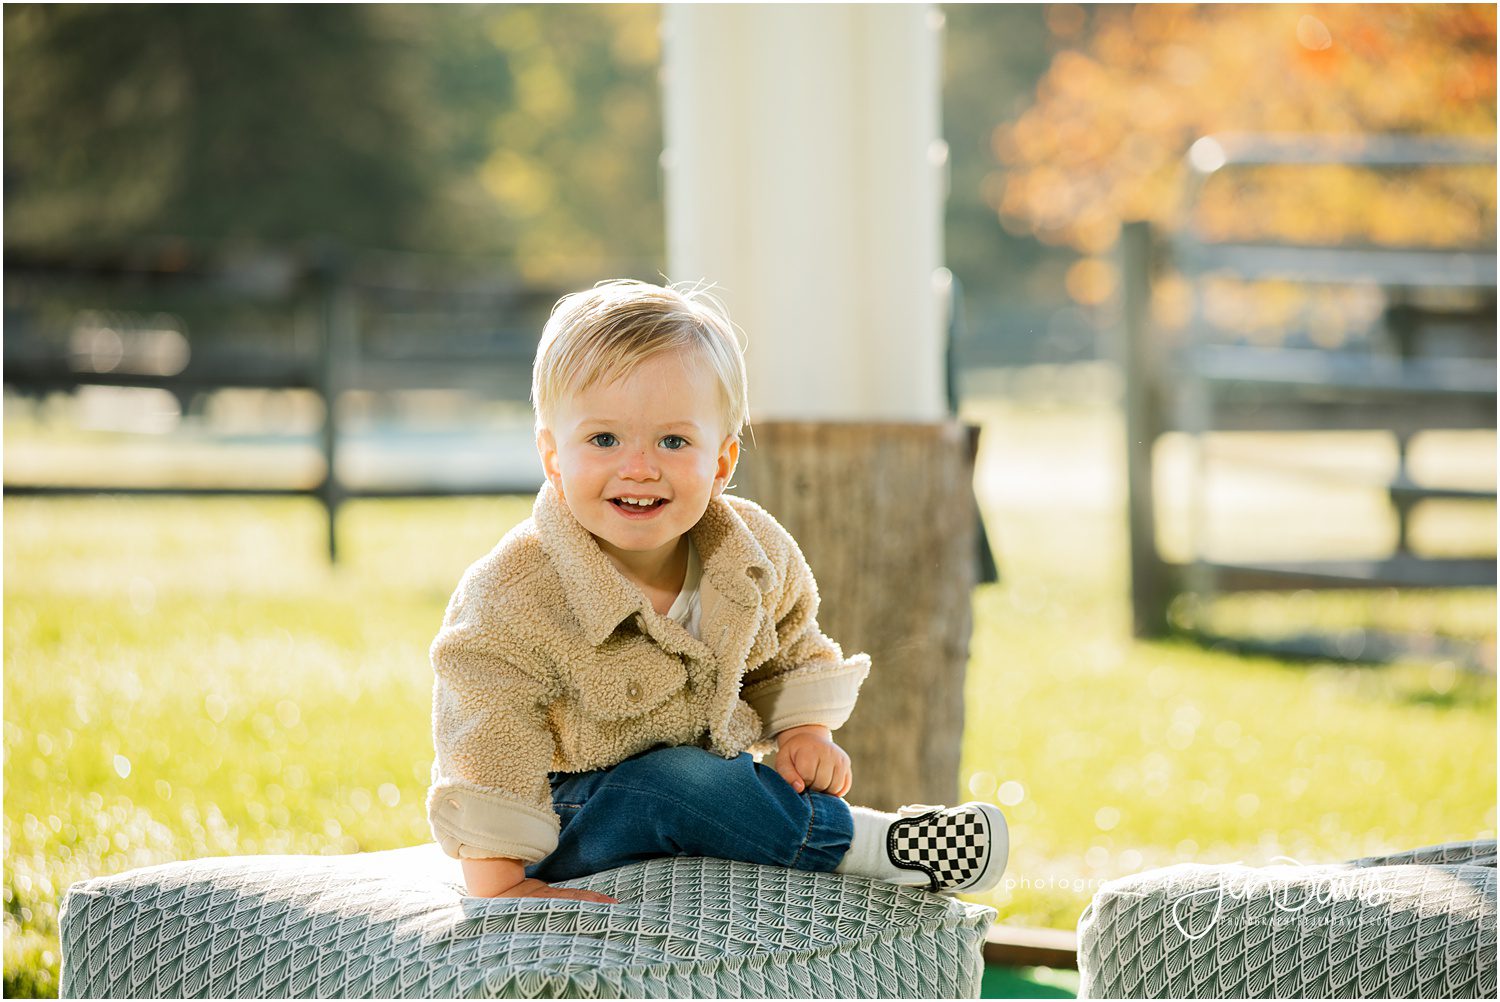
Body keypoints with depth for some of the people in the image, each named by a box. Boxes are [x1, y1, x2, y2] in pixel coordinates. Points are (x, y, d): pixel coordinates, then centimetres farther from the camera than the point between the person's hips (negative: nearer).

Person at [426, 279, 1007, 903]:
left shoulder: (755, 554, -6)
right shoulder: (513, 602, -25)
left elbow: (788, 656, 14)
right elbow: (488, 765, -24)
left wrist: (805, 733, -2)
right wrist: (503, 887, -30)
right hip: (571, 819, -6)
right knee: (670, 785, -31)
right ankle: (876, 846, -22)